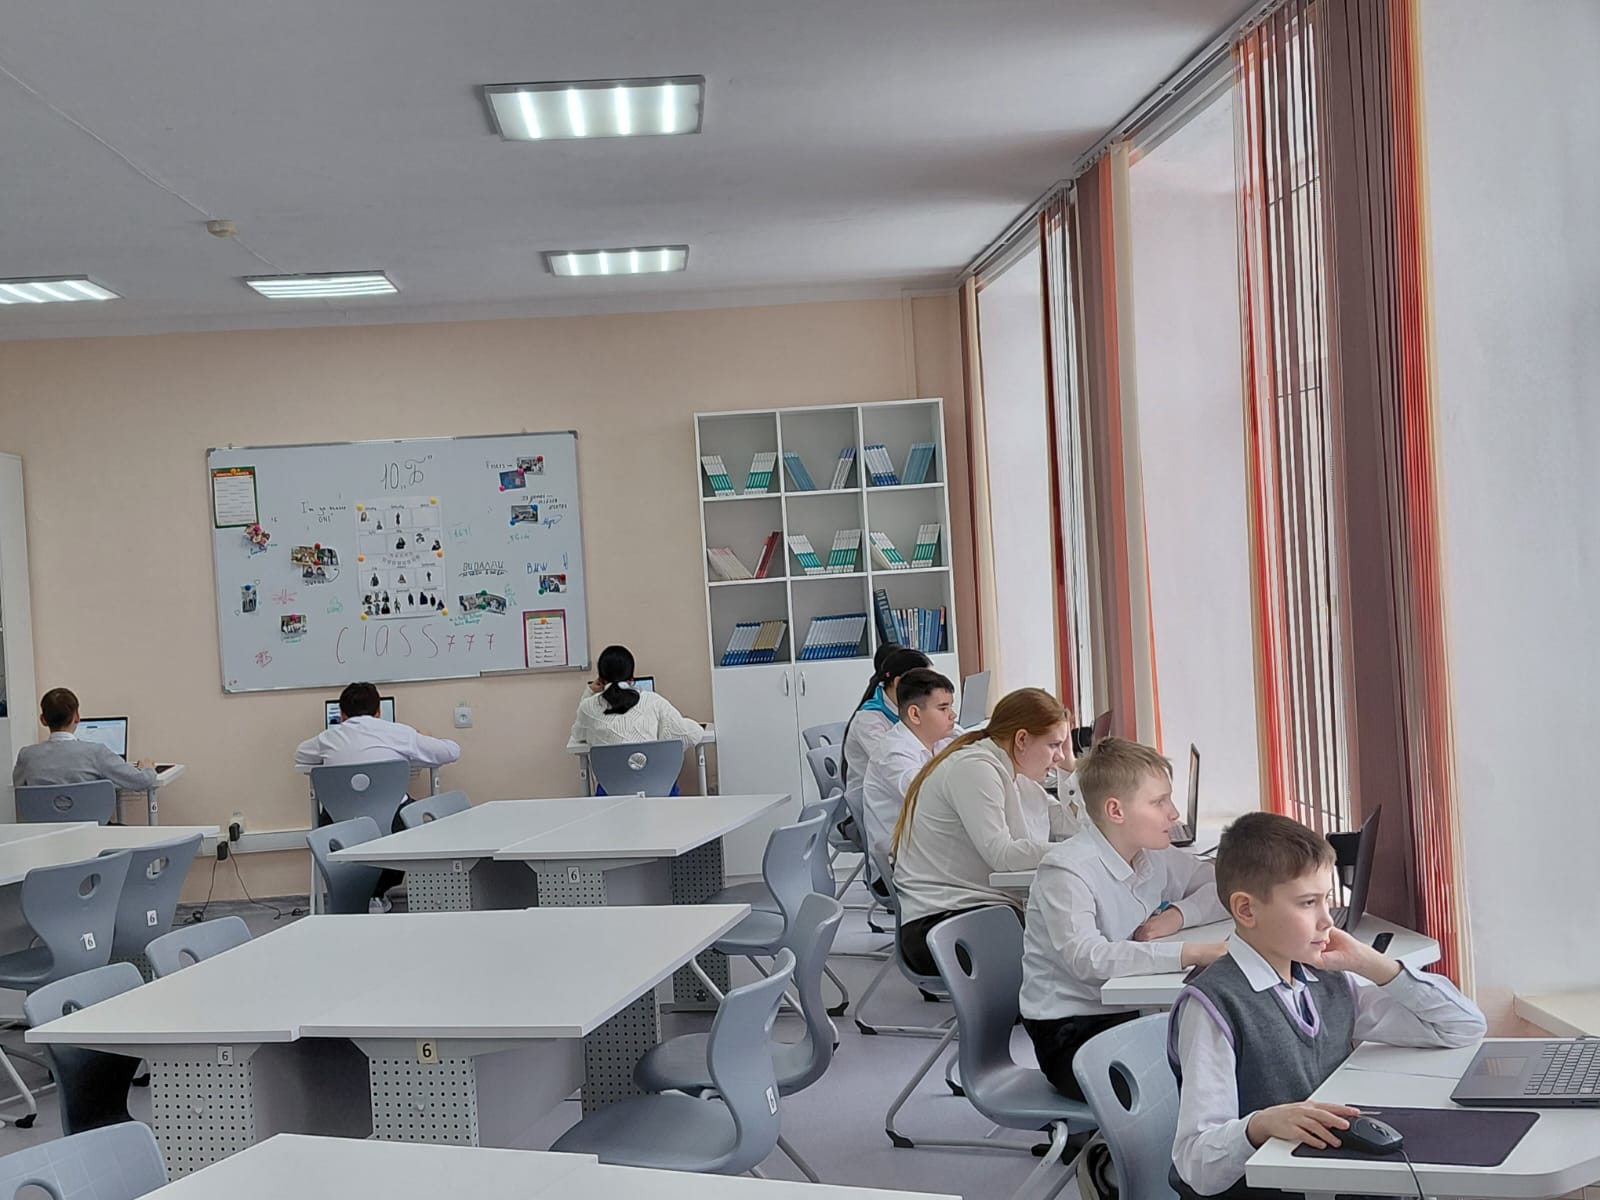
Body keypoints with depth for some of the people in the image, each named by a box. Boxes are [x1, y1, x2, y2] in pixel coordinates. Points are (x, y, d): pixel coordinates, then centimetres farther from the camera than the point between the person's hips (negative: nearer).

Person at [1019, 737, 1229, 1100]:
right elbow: (1085, 957, -33)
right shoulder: (1065, 871, -18)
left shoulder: (1155, 858, 5)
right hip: (1069, 1035, -7)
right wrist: (1190, 953, -38)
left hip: (1132, 1016, 8)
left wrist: (1179, 914, -7)